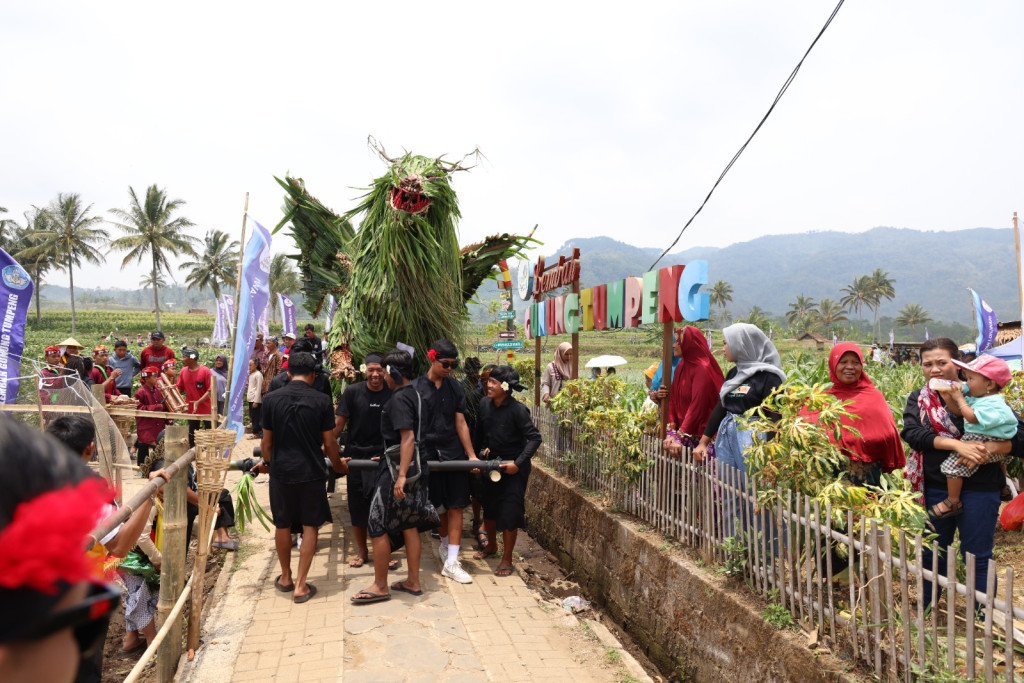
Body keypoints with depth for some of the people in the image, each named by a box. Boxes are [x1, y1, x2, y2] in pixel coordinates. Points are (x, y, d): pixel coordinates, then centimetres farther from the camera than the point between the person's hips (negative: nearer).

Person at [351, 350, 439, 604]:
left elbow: (408, 437, -25)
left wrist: (401, 475, -28)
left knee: (378, 525, 2)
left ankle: (380, 586, 12)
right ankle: (413, 581, 23)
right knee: (409, 525, 15)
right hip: (418, 466, 9)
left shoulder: (399, 399, -16)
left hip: (399, 467, -9)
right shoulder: (418, 396, 12)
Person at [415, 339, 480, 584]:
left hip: (454, 454, 2)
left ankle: (451, 561, 4)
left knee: (455, 506, -1)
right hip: (428, 454, -2)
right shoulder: (417, 388, -4)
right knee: (439, 506, 11)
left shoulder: (455, 388, 5)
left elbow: (461, 424, 6)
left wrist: (472, 455, 2)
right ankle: (445, 545, 36)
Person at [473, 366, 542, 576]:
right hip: (491, 463, 6)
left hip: (513, 467, -6)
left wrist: (518, 463, -24)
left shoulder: (517, 410, -22)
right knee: (489, 506, 18)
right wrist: (483, 448, 1)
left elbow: (534, 438, -20)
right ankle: (492, 545, 42)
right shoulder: (485, 403, -6)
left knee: (509, 512, -2)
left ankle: (507, 559, 14)